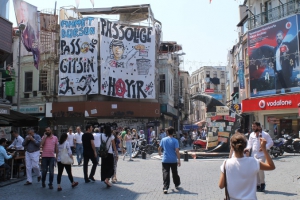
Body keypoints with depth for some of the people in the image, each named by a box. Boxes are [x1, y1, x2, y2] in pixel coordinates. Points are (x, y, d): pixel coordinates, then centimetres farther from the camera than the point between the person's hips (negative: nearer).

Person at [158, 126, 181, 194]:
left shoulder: (163, 140, -1)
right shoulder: (175, 141, -9)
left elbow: (159, 148, 11)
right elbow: (177, 151, -15)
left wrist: (159, 152, 33)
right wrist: (179, 160, -11)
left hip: (165, 160, 0)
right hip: (173, 160, 0)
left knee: (165, 173, -2)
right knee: (175, 173, 18)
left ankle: (165, 188, -11)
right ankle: (177, 185, 35)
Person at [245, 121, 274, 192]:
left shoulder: (265, 134, -4)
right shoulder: (251, 135, 10)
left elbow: (271, 142, -1)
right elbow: (250, 143, 15)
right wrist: (248, 148, -6)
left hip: (261, 154, -5)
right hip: (253, 155, 5)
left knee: (260, 168, -17)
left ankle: (262, 183, 4)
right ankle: (258, 185, 17)